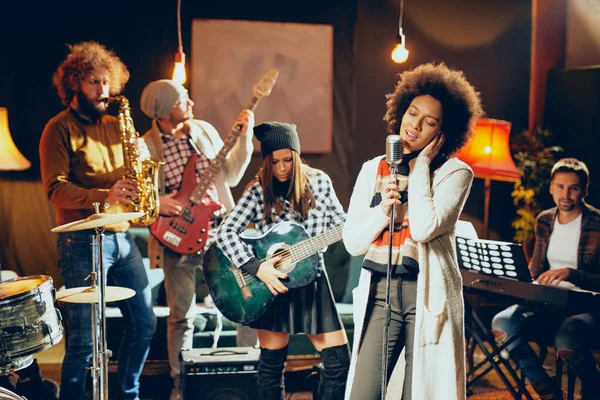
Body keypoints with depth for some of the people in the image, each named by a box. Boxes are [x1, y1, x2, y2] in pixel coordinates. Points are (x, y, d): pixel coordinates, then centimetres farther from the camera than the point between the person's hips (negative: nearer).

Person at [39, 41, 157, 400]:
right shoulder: (60, 128, -5)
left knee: (145, 323, 11)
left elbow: (131, 173, 20)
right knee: (85, 336, -4)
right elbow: (56, 188, -15)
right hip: (83, 242, -7)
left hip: (122, 236, 7)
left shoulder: (114, 125, 15)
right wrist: (104, 196, -27)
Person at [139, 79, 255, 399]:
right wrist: (156, 202, -24)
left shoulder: (205, 130, 6)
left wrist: (245, 136, 0)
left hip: (220, 231, 3)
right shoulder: (145, 147, -5)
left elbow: (231, 175, 8)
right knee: (182, 317, 6)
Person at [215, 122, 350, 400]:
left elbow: (341, 223, 5)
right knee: (272, 362, 7)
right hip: (272, 284, -2)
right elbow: (225, 233, -12)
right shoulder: (258, 192, -6)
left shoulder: (320, 182, 1)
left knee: (339, 360, 1)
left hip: (311, 281, 2)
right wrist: (257, 267, -22)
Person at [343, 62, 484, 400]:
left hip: (428, 295, -3)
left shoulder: (455, 172, -2)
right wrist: (382, 210, -12)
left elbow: (423, 229, -19)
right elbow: (352, 242, 5)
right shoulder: (373, 170, 9)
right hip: (378, 293, 3)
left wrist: (420, 166, -9)